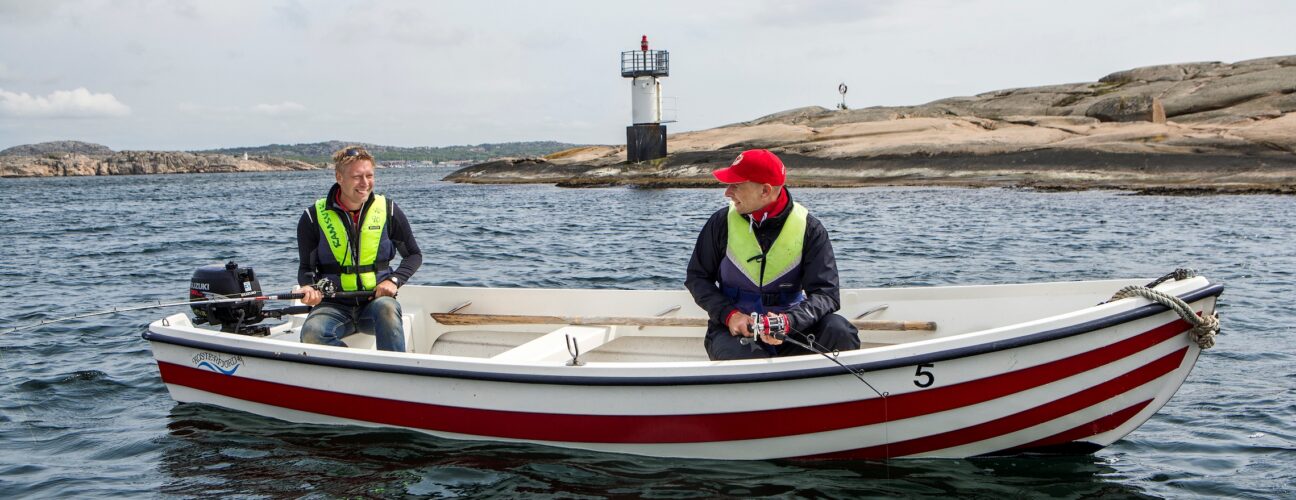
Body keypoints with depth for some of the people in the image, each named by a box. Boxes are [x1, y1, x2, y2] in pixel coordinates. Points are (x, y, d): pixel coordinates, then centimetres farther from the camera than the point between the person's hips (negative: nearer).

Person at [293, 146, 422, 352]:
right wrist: (308, 289, -13)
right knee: (312, 333, -33)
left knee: (386, 307, -37)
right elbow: (307, 267, 10)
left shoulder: (388, 210, 4)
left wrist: (394, 280, -5)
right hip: (335, 305, 0)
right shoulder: (314, 217, 1)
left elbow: (414, 255, 14)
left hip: (376, 299, 0)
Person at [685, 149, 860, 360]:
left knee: (840, 333, -26)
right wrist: (729, 314, -13)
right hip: (733, 328, -1)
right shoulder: (722, 222, -2)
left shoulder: (808, 228, -6)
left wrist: (788, 320, -32)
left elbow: (826, 293, -11)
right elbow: (697, 277, 6)